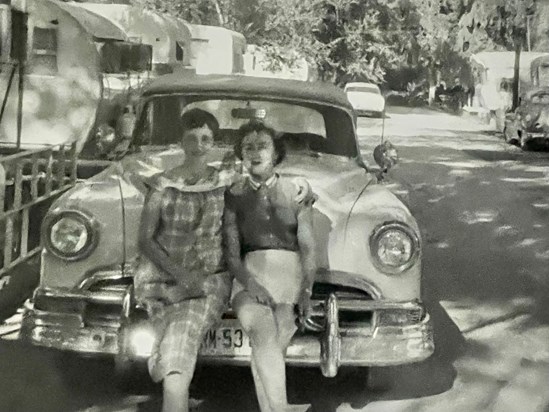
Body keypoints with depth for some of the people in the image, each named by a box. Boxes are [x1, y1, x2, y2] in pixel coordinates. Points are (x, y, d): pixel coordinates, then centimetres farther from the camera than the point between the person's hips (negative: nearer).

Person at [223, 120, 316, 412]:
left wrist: (307, 291, -11)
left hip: (291, 272, 1)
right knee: (264, 336, -31)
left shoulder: (296, 194, 12)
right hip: (250, 275, -1)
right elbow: (231, 251, 3)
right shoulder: (233, 196, 12)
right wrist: (250, 285, -16)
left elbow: (308, 248, 5)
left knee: (276, 341, -26)